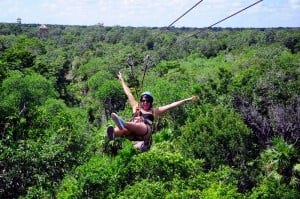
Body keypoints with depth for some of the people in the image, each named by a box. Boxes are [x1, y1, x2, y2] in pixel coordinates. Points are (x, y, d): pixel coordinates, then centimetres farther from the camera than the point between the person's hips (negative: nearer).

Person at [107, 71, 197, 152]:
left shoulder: (154, 111, 30)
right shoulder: (136, 108, 35)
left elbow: (172, 105, 27)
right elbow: (128, 93, 43)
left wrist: (186, 100, 25)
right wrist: (122, 80, 51)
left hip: (145, 132, -2)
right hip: (132, 134, 2)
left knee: (138, 126, -39)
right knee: (125, 129, -36)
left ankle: (123, 123, -70)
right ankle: (114, 133, -69)